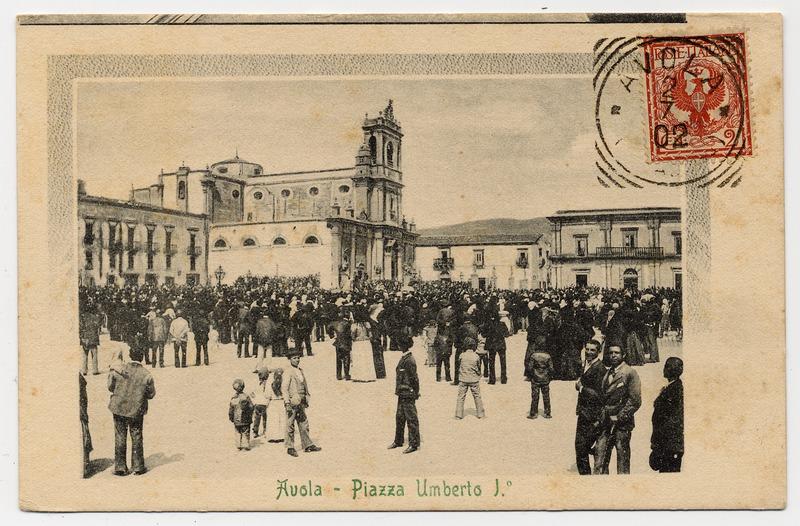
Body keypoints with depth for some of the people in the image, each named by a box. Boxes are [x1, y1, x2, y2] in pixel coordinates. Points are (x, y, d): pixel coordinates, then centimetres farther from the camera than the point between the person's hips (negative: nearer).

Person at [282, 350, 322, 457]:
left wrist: (306, 400, 21)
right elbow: (284, 388, -14)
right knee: (290, 425, 0)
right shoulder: (288, 372, -10)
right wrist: (287, 403, -19)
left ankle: (308, 445, 18)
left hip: (301, 403, 8)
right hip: (292, 402, -8)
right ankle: (290, 447, 8)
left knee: (304, 424, 11)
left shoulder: (300, 371, 14)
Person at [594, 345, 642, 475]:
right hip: (605, 423, 6)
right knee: (600, 453, 3)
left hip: (622, 423, -6)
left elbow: (635, 401, -11)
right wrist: (601, 417, 9)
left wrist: (619, 418, -13)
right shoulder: (607, 373, 15)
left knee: (622, 457, 2)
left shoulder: (630, 373, -6)